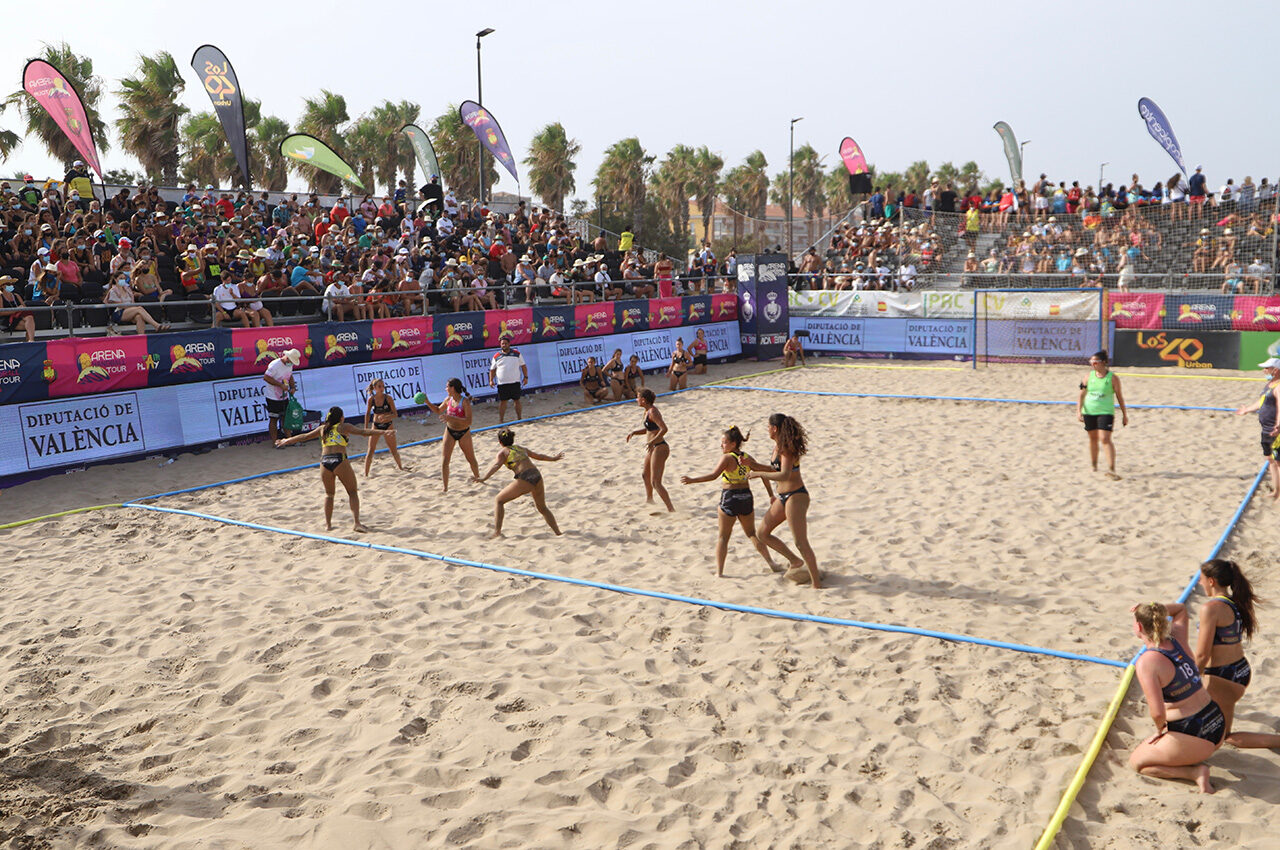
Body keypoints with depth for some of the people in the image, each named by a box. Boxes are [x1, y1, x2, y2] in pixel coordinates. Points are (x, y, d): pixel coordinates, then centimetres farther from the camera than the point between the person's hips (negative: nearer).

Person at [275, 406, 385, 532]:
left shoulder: (322, 428, 20)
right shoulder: (344, 426, 9)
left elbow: (304, 437, 29)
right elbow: (363, 432, -3)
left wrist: (286, 441, 43)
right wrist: (383, 432, -8)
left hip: (324, 461, 4)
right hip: (340, 461, -4)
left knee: (329, 494, 21)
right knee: (352, 492, 5)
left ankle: (328, 524, 18)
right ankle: (357, 523, -5)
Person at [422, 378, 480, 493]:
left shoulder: (465, 401, -20)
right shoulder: (448, 399, -2)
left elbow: (468, 421, -28)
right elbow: (438, 411, 18)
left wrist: (451, 418, -34)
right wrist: (427, 402, 5)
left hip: (463, 433, -5)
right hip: (450, 431, 5)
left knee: (471, 459, 12)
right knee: (444, 461, -4)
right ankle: (445, 488, 1)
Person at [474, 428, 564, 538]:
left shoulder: (503, 451, 9)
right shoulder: (521, 448, 27)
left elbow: (496, 465, -10)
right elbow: (539, 456, 40)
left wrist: (484, 478, -22)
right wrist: (554, 458, 56)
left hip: (524, 479, -6)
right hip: (537, 475, 6)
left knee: (498, 500, 10)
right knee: (542, 508, 27)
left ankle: (497, 532, 0)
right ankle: (558, 532, 29)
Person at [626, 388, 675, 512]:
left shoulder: (652, 412, -19)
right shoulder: (647, 411, 11)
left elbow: (664, 429, -30)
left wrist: (653, 441, -37)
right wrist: (634, 433, 10)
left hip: (659, 448, -11)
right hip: (653, 448, 11)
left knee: (655, 483, -14)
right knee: (646, 476, 31)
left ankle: (671, 509, -15)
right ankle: (649, 499, 53)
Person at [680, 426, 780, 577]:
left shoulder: (727, 458, -12)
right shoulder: (747, 457, 6)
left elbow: (714, 475, -23)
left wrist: (692, 480, -22)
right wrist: (771, 495, 16)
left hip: (729, 498, -6)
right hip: (746, 497, 6)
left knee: (723, 537, 5)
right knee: (752, 534, 21)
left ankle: (719, 571, 4)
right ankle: (771, 563, 19)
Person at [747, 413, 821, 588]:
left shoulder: (787, 449, -18)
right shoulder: (778, 446, 11)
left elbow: (784, 475, -31)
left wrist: (759, 474, -24)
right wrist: (753, 465, 17)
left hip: (796, 496, -10)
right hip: (783, 497, 10)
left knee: (801, 543, -10)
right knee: (763, 533, 12)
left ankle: (817, 583, -2)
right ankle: (795, 561, 22)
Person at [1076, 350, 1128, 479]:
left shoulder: (1113, 377, -5)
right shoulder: (1089, 376, 4)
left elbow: (1119, 396, 2)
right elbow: (1082, 395, 5)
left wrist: (1124, 414, 6)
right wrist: (1078, 410, -7)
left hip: (1105, 412, -4)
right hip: (1089, 411, 4)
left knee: (1105, 439, -16)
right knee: (1093, 438, 14)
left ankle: (1111, 469, -17)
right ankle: (1094, 466, 30)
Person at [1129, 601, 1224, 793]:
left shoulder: (1146, 662, -21)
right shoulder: (1177, 639, 0)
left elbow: (1157, 713, -27)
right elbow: (1181, 611, 25)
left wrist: (1160, 729, -7)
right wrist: (1156, 609, 11)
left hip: (1194, 736, -9)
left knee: (1136, 762, 11)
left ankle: (1195, 772, -3)